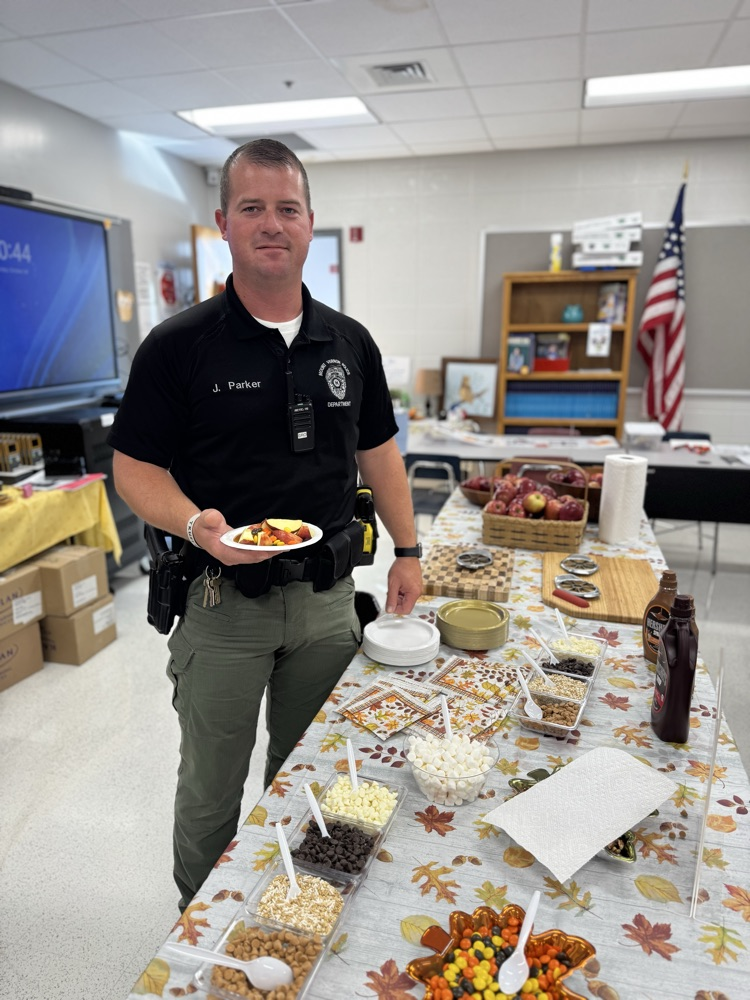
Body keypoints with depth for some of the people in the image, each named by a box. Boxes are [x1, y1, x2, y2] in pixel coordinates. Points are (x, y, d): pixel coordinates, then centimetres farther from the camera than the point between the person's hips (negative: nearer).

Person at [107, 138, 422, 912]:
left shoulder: (349, 342, 4)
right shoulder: (178, 345, -8)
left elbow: (377, 451, 11)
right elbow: (135, 468, -7)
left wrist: (407, 550, 9)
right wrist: (195, 524, -26)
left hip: (327, 593, 4)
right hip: (222, 598, -3)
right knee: (211, 787, 14)